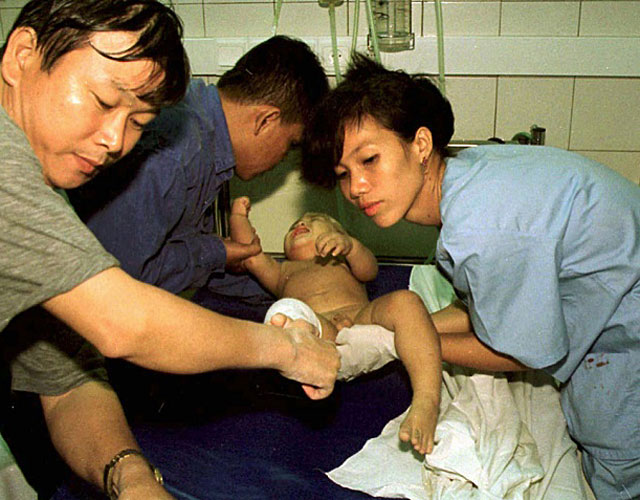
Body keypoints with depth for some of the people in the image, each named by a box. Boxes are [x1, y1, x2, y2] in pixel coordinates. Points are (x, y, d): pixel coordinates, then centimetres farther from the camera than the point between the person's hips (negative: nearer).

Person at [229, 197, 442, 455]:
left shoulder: (344, 259, 40)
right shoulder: (284, 271, 47)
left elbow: (369, 270, 17)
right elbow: (251, 255, 30)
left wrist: (349, 245, -4)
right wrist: (238, 215, 41)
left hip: (361, 315, 1)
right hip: (317, 327, 0)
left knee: (405, 300, -30)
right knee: (284, 312, -34)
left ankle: (426, 403, -42)